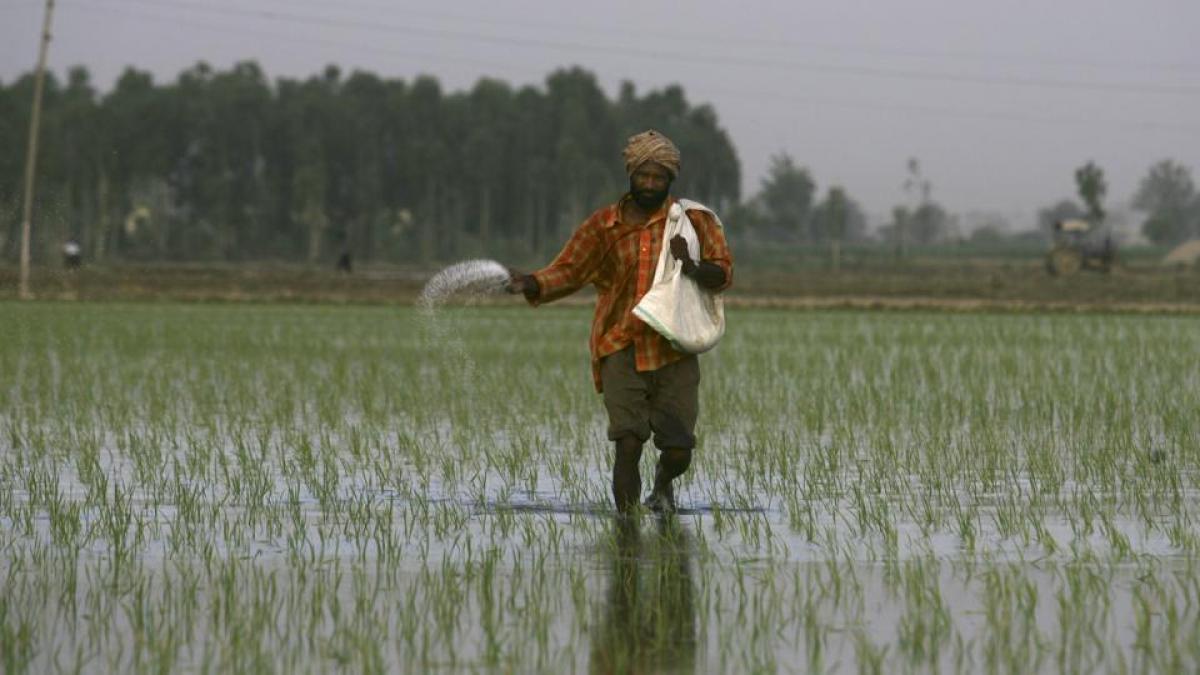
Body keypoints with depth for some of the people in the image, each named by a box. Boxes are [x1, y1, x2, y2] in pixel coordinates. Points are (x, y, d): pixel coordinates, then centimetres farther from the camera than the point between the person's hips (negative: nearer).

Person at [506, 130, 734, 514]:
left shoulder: (693, 220, 5)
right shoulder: (604, 226, 8)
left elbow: (723, 272, 1)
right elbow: (567, 272, 6)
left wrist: (692, 269, -21)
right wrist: (530, 285, -13)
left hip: (673, 353, 0)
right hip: (622, 351, 0)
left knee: (678, 453, 1)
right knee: (628, 445, -15)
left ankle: (663, 483, 36)